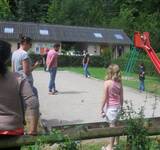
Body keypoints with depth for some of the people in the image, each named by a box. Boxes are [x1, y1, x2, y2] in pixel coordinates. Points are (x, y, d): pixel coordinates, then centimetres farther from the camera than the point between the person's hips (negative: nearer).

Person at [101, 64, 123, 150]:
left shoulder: (107, 83, -15)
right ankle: (116, 142, 35)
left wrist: (102, 109, -6)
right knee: (115, 125, 20)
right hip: (117, 107, 6)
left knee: (112, 126, 2)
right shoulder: (119, 83, 1)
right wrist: (120, 107, 19)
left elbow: (105, 98, -14)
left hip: (110, 107, -5)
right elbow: (121, 98, 7)